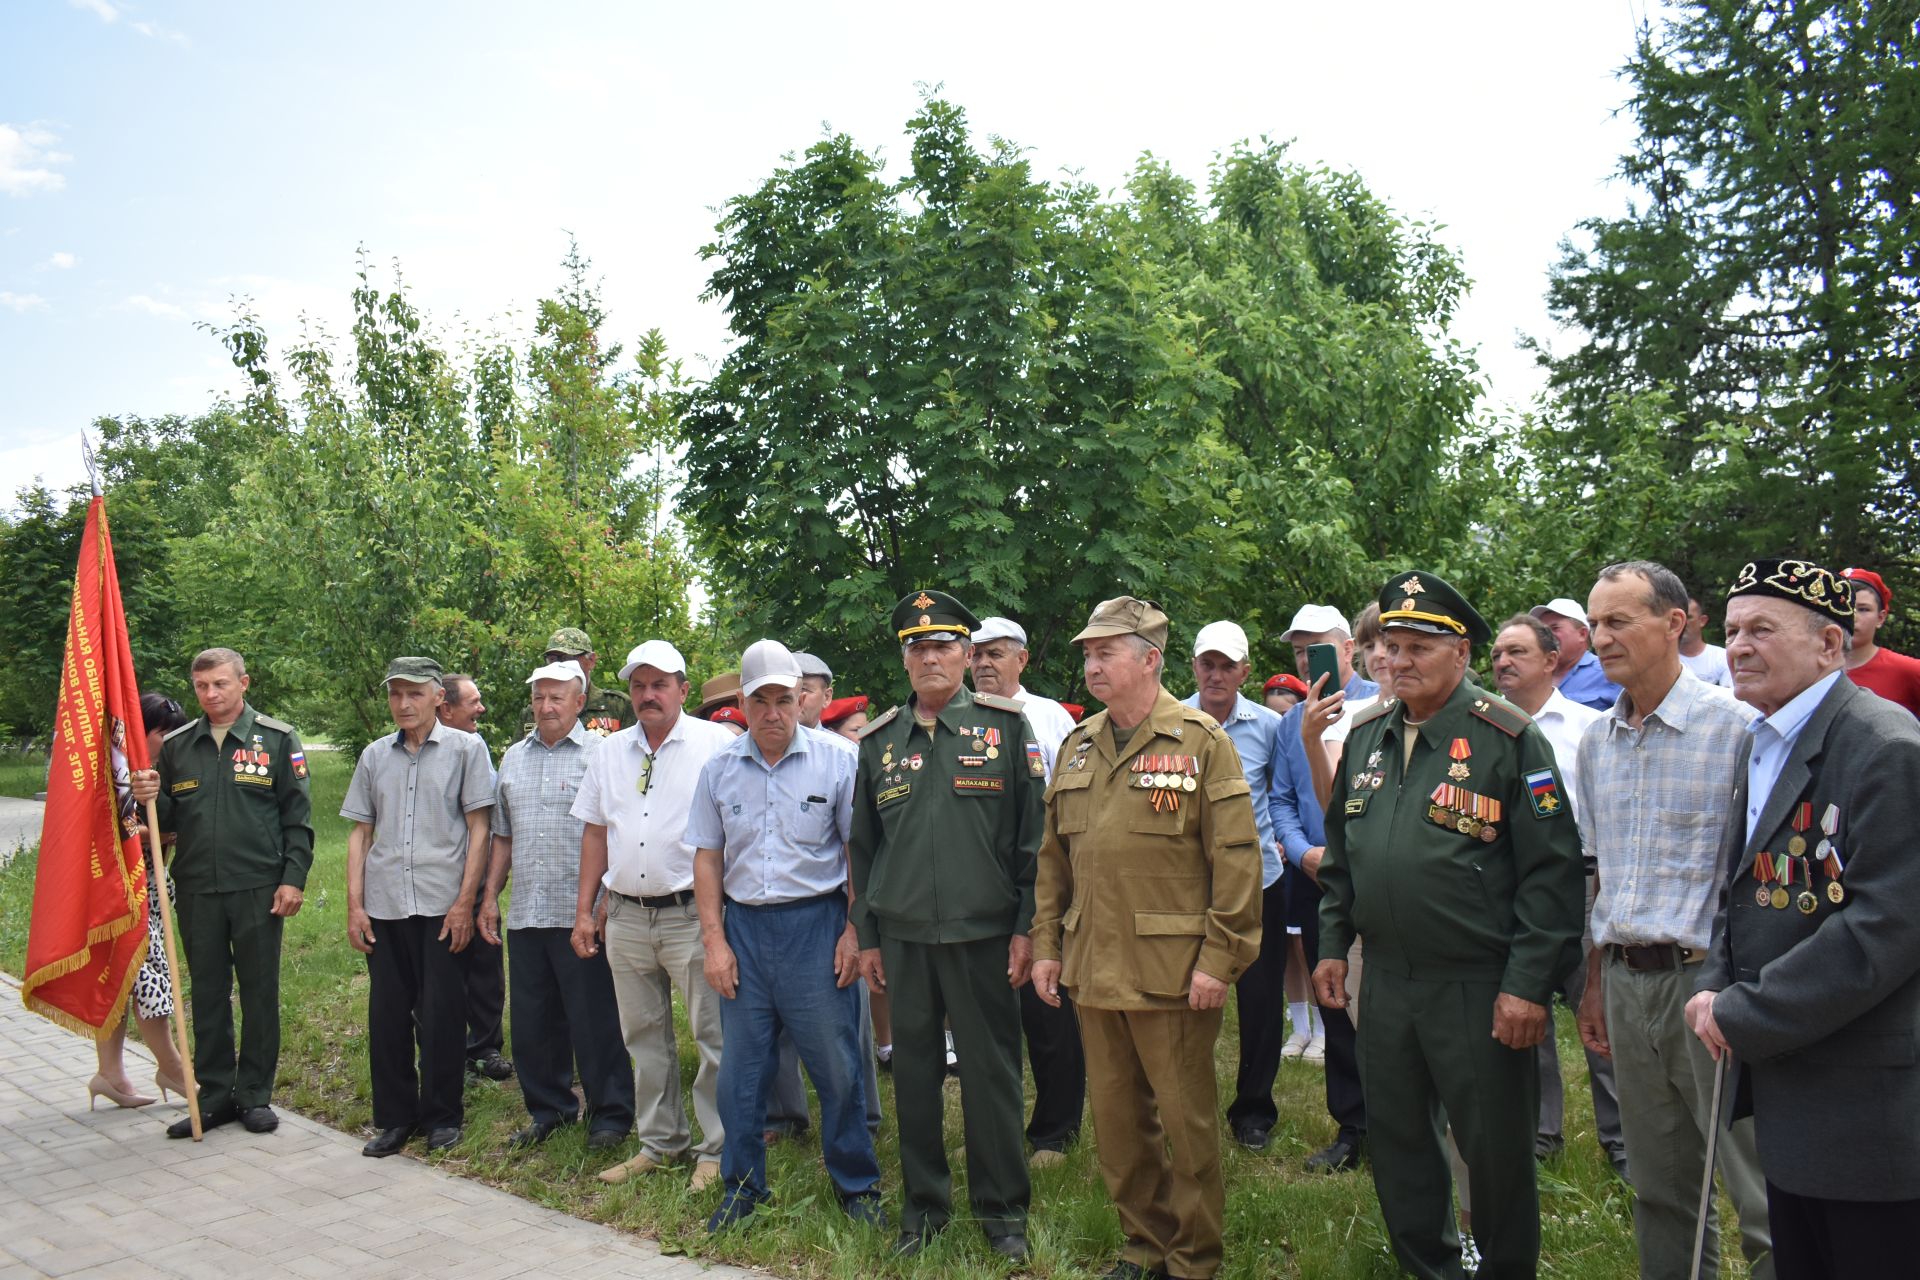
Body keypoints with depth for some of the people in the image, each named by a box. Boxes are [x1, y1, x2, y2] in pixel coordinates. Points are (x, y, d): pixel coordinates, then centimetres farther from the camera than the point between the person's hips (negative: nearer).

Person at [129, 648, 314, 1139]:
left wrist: (293, 878, -8)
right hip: (196, 891, 3)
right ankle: (214, 1095, 21)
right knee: (208, 994, 11)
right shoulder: (176, 745, 9)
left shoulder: (277, 739, -1)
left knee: (260, 994, 5)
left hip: (258, 890, -3)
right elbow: (168, 819, 14)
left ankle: (255, 1094, 17)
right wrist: (150, 798, -8)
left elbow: (298, 816, -2)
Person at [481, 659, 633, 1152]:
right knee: (532, 1019, 13)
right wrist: (490, 896, 13)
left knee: (595, 1020, 1)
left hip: (582, 914, -6)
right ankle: (547, 1109, 28)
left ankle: (610, 1114, 14)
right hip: (524, 913, 6)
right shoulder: (513, 758, 15)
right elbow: (503, 836, 20)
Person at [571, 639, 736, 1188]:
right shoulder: (610, 752, 12)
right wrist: (584, 910, 11)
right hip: (625, 917, 6)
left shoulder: (715, 743, -4)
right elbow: (595, 832, 16)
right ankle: (660, 1142, 28)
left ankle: (718, 1149, 12)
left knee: (714, 1034, -1)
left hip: (691, 914, -5)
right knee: (644, 1036, 14)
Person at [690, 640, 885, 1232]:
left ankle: (856, 1185, 21)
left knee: (838, 1064, 3)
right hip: (744, 924, 3)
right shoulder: (719, 768, 5)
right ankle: (742, 1185, 26)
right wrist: (713, 939, 2)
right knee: (740, 1065, 9)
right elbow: (707, 857, 9)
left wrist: (854, 931, -7)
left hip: (816, 922, -3)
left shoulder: (836, 760, -4)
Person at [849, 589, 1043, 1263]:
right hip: (903, 936, 3)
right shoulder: (879, 741, 8)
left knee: (990, 1070, 4)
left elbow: (1034, 833, -3)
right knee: (913, 1069, 11)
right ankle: (923, 1203, 27)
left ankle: (1001, 1208, 21)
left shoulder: (1005, 725, -2)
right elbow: (863, 845, 13)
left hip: (983, 934, -3)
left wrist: (1027, 927, -7)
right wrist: (867, 937, 10)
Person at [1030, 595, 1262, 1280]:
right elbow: (1054, 857, 14)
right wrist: (1046, 944, 9)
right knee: (1116, 1119, 15)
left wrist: (1219, 959, -14)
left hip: (1173, 973, -5)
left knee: (1187, 1121, 7)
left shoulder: (1202, 743, -7)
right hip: (1094, 969, 6)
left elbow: (1236, 859, -11)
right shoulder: (1077, 746, 10)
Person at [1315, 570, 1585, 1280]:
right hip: (1384, 978, 6)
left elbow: (1552, 870, -13)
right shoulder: (1365, 736, 7)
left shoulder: (1509, 737, -11)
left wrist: (1527, 984, -15)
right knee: (1395, 1136, 17)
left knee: (1495, 1148, 8)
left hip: (1478, 987, -6)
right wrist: (1332, 946, 13)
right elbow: (1340, 852, 16)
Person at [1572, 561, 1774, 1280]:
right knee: (1658, 1192, 16)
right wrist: (1596, 981, 15)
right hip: (1627, 981, 6)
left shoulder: (1736, 726, -9)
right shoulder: (1596, 740, 11)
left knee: (1767, 1203, 0)